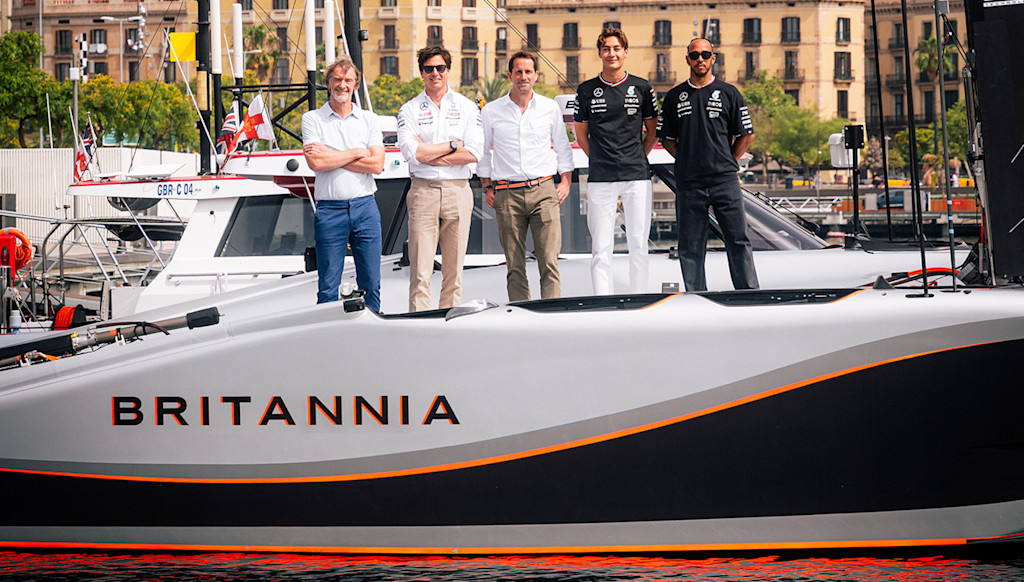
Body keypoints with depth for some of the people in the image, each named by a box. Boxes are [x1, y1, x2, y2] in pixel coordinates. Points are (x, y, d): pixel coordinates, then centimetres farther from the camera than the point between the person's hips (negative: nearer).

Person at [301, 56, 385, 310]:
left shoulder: (368, 120, 10)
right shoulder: (312, 119, 5)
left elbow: (376, 164, -4)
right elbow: (315, 163, -10)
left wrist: (330, 157, -7)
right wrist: (357, 152, -6)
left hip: (365, 206, 2)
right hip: (330, 210, -2)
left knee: (371, 283, 2)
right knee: (328, 287, -1)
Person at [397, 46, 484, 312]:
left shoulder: (467, 107, 9)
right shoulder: (409, 110, 7)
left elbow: (474, 153, -4)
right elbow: (412, 151, -8)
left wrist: (429, 154, -7)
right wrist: (452, 146, -5)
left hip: (458, 191, 1)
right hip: (423, 192, -1)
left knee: (454, 269, 3)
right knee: (420, 270, -7)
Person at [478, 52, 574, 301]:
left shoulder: (550, 108, 9)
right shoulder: (491, 111, 7)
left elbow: (563, 147, 18)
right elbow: (483, 152, 16)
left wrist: (566, 180, 8)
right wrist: (488, 188, 10)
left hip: (544, 190, 0)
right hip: (507, 194, 0)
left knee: (549, 261, -9)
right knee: (515, 266, 0)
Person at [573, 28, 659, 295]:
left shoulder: (642, 88, 6)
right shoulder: (587, 90, 5)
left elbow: (653, 131, 15)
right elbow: (581, 135, 14)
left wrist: (635, 160, 9)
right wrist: (602, 161, 8)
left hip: (637, 177, 0)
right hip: (600, 180, 0)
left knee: (638, 245, 2)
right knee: (601, 248, -3)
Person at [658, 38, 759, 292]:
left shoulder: (728, 93, 6)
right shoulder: (675, 97, 9)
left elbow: (747, 134, 9)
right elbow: (666, 138, 15)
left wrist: (727, 162, 3)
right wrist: (686, 159, 4)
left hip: (724, 181, -1)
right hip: (688, 183, 1)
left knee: (738, 240, -3)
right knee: (690, 246, 2)